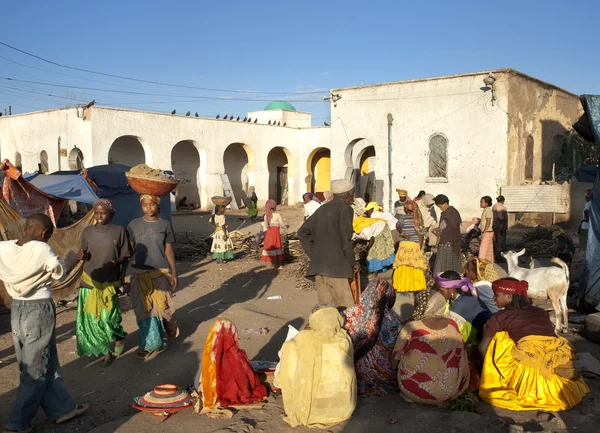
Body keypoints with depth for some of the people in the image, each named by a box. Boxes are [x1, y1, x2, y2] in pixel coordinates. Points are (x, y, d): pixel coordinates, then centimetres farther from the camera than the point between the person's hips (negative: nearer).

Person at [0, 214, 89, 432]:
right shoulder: (41, 250, -18)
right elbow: (59, 272, -12)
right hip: (40, 310, -6)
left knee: (45, 364, 17)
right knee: (36, 369, 7)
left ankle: (62, 408, 28)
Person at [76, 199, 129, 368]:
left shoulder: (119, 231, -2)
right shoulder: (87, 231, 4)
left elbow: (125, 257, 2)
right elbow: (85, 254, 13)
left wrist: (115, 263, -17)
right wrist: (82, 256, -9)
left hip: (110, 282, -3)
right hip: (90, 280, 3)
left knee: (107, 316, -6)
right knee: (91, 317, 2)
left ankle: (118, 338, 26)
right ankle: (106, 351, 20)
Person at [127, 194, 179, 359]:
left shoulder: (165, 225, 1)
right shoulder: (134, 225, 1)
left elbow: (168, 250, 4)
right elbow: (130, 250, 4)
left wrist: (174, 271, 1)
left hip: (161, 272, 0)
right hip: (140, 273, 1)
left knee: (160, 306, 6)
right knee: (145, 309, 4)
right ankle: (148, 344, 16)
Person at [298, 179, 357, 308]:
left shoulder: (322, 209, 18)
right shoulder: (345, 209, -4)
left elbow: (303, 232, 19)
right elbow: (346, 240, -9)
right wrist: (353, 262, 3)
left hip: (318, 265, 7)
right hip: (336, 267, -7)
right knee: (347, 308, -6)